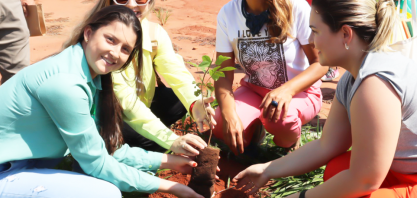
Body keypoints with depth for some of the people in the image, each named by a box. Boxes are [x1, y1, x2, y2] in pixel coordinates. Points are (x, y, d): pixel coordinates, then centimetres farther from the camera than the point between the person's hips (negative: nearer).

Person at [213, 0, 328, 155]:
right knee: (222, 127, -27)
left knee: (279, 118, -36)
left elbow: (321, 62, -17)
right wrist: (229, 115, -32)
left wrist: (287, 90, -37)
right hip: (254, 89, 3)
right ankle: (254, 130, 9)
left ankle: (289, 148, 0)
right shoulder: (227, 13, -13)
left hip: (299, 90, -2)